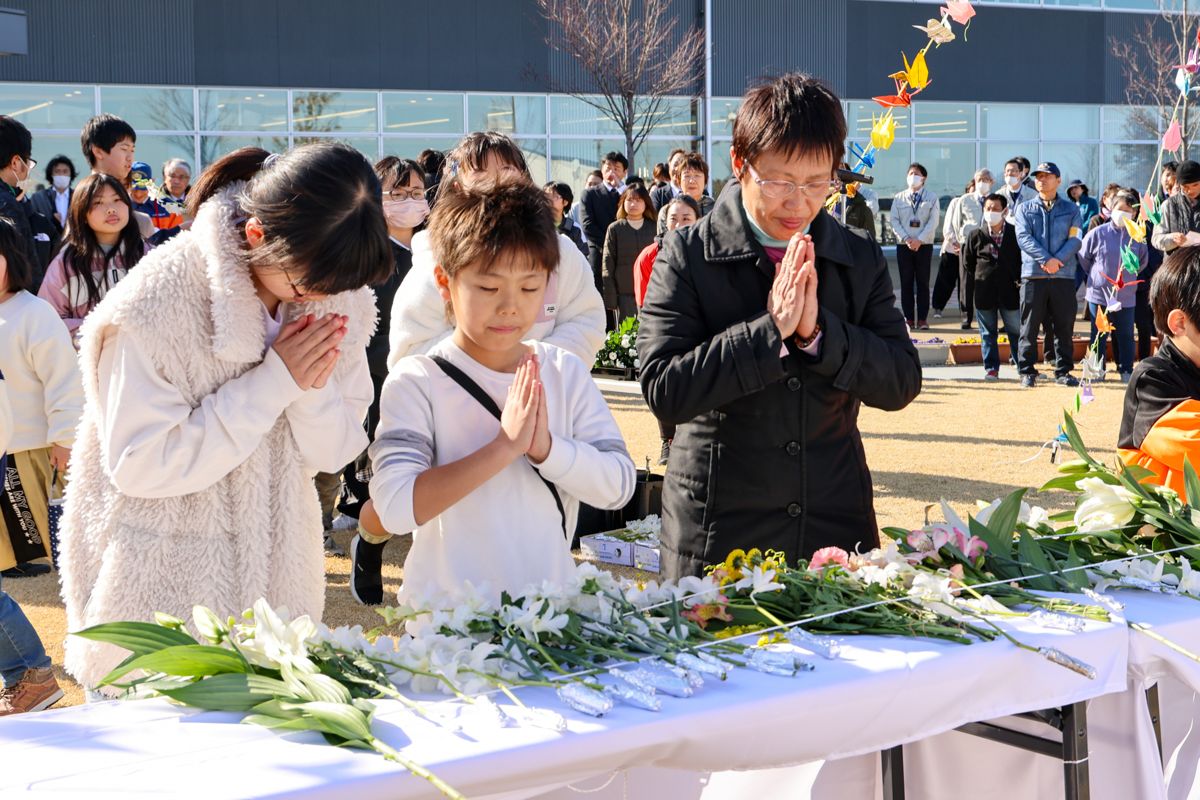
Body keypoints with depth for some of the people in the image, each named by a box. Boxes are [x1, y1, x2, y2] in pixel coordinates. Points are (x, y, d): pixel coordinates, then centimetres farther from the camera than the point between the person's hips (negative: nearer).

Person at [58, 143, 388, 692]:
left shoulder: (341, 299, -4)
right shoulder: (162, 301, -20)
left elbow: (333, 453, 0)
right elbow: (138, 465, -22)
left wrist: (313, 387, -22)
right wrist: (274, 381, -23)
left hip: (276, 577, 5)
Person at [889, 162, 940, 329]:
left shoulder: (932, 198, 6)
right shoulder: (899, 198, 9)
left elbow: (933, 222, -3)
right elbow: (894, 221, 2)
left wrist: (919, 240, -14)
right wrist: (906, 239, -12)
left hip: (924, 245, -1)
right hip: (904, 245, 1)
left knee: (923, 283, 0)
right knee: (906, 283, 1)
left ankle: (922, 320, 2)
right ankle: (909, 319, 4)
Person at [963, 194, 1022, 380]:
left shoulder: (1015, 234, -1)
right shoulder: (975, 235, 1)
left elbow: (1024, 260, 9)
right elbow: (967, 264, 10)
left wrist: (1019, 280, 3)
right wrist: (973, 286, 8)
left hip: (1010, 292, -1)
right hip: (984, 293, 1)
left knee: (1016, 331, 4)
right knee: (988, 333, 6)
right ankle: (991, 368, 12)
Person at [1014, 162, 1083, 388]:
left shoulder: (1071, 209, 11)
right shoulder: (1025, 209, 10)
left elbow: (1075, 239, 0)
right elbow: (1024, 238, -4)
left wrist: (1057, 260, -16)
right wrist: (1045, 259, -16)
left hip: (1064, 275, 1)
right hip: (1033, 274, -1)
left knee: (1064, 325, 3)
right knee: (1030, 325, 0)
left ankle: (1063, 371, 11)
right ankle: (1027, 371, 5)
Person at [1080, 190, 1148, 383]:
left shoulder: (1137, 237, -3)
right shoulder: (1098, 234, -7)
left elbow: (1143, 261, 15)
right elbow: (1083, 257, 6)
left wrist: (1129, 275, 14)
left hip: (1126, 296, 1)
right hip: (1099, 294, -1)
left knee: (1125, 335, 5)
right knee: (1098, 334, 9)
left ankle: (1126, 370, 14)